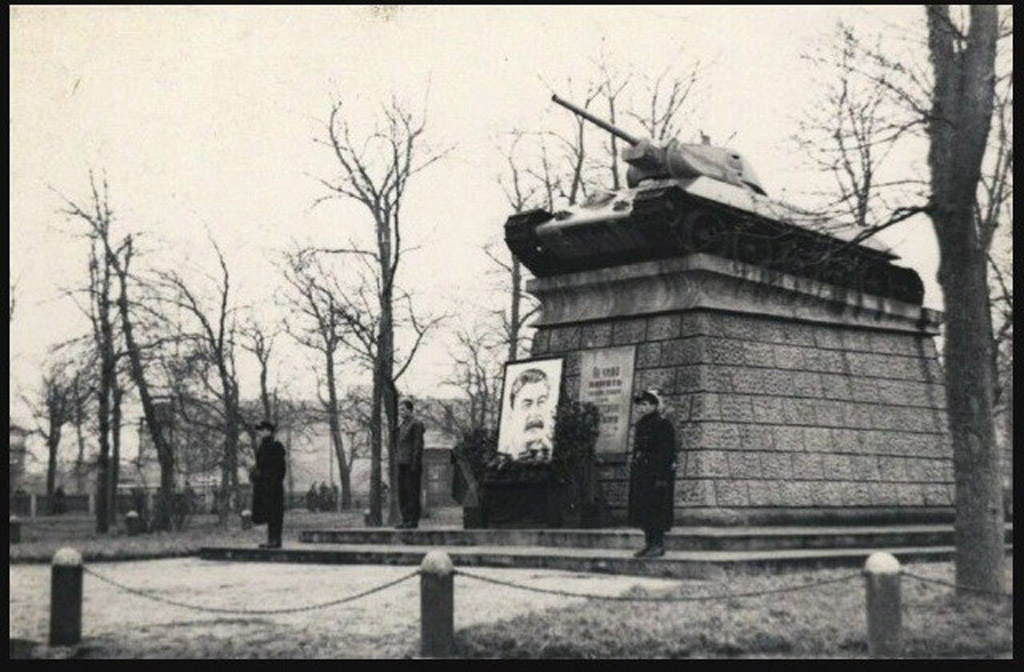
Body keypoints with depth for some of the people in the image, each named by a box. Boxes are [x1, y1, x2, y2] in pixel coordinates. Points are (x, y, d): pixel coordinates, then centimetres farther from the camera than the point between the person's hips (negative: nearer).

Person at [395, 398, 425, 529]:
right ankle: (406, 519, 12)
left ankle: (413, 520, -3)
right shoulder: (402, 424, 19)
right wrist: (397, 461, 14)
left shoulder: (416, 423, -7)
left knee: (412, 492, -6)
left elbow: (419, 445, -13)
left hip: (411, 464, -9)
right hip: (402, 464, 9)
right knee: (402, 493, 8)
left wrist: (415, 464, -18)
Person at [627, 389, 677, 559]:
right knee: (642, 508, 7)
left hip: (655, 474, -8)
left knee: (655, 509, -7)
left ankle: (658, 545, -3)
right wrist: (633, 471, 15)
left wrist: (662, 477, -19)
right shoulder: (641, 425, 15)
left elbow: (667, 453, -14)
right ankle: (649, 543, 13)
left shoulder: (663, 424, -8)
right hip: (640, 474, 8)